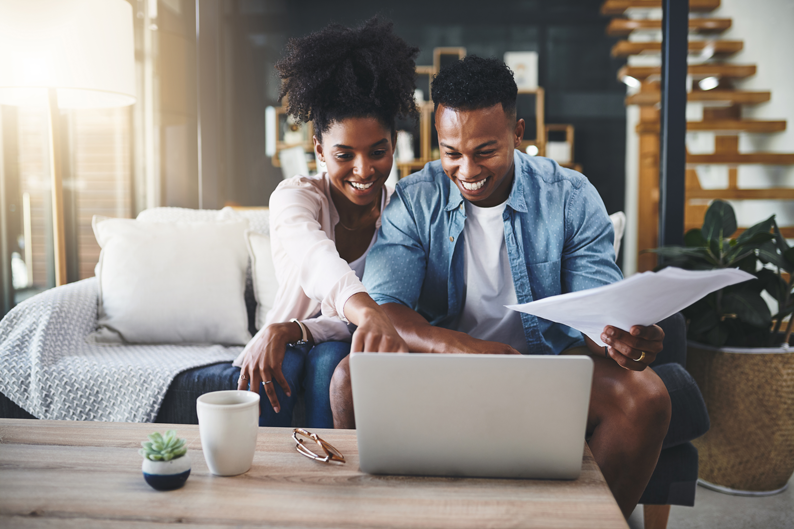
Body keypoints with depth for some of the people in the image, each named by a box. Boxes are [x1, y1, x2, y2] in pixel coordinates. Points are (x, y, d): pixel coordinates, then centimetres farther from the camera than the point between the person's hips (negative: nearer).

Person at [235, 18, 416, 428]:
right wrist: (368, 312, -62)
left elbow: (392, 311, -12)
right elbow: (313, 255, -39)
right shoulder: (294, 195, -14)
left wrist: (291, 329, -29)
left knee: (331, 359, -32)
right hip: (288, 344, 0)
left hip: (343, 349, 1)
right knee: (277, 364, -32)